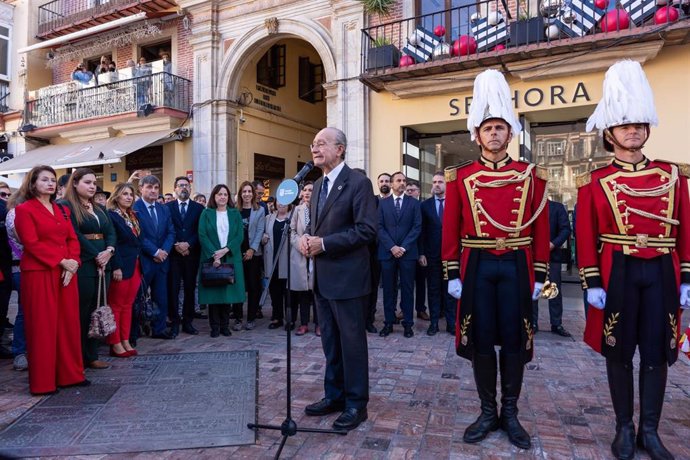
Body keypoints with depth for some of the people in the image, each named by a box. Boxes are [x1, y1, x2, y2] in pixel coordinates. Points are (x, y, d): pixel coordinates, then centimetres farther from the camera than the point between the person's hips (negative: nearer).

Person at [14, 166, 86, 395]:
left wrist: (73, 263, -6)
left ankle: (70, 374, 18)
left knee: (69, 323, 8)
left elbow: (73, 239, 10)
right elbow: (32, 243, -12)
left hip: (66, 272, 6)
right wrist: (61, 261, -17)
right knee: (43, 326, 0)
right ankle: (42, 381, 10)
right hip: (39, 273, -6)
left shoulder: (62, 210, 15)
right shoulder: (24, 210, -3)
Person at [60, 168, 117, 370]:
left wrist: (109, 251, -9)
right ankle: (80, 357, 8)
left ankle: (92, 355, 15)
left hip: (102, 265, 7)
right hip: (82, 266, -7)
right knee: (82, 312, -2)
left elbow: (111, 232, 11)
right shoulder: (66, 206, -3)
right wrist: (96, 256, -13)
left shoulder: (99, 208, 19)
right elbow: (74, 235, -13)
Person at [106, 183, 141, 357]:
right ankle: (115, 344, 10)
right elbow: (111, 243, -16)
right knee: (116, 306, 2)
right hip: (120, 267, -7)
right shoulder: (110, 215, -9)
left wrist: (139, 265, 11)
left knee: (127, 306, 11)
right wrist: (116, 267, -20)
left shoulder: (132, 216, 15)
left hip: (135, 266, 7)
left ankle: (126, 341, 18)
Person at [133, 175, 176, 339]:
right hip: (143, 260, -6)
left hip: (162, 259, 6)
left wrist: (164, 251, -8)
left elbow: (171, 232, 8)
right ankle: (133, 331, 15)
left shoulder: (164, 209, 12)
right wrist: (155, 252, -15)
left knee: (161, 296, 10)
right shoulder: (134, 208, -8)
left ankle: (159, 329, 20)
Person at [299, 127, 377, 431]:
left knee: (352, 342, 4)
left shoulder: (358, 183, -11)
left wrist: (324, 243, -20)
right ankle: (334, 395, 33)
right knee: (330, 341, 17)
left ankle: (356, 403, 19)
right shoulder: (317, 185, 15)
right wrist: (306, 237, -2)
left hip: (347, 276, -8)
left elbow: (367, 229, -18)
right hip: (322, 277, 8)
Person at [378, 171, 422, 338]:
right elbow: (380, 227, 1)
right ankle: (389, 322, 14)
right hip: (387, 252, 1)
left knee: (407, 289, 4)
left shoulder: (413, 203, 7)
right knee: (389, 289, 5)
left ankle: (408, 323, 12)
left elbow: (417, 227, 0)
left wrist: (404, 247, -10)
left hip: (408, 252, 0)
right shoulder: (383, 203, 8)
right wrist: (392, 247, -10)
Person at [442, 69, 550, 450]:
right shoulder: (460, 177, 2)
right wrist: (453, 275, -3)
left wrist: (539, 275, 1)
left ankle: (511, 414, 25)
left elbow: (540, 230, 4)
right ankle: (488, 412, 24)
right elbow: (450, 230, 1)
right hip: (477, 267, 0)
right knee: (480, 340, 7)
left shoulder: (531, 176, 3)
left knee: (515, 340, 8)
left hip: (516, 268, 1)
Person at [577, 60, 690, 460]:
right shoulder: (595, 181, -1)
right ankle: (625, 428, 23)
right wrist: (593, 283, -8)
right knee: (619, 352, 6)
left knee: (658, 352, 8)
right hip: (618, 274, -2)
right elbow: (587, 236, -4)